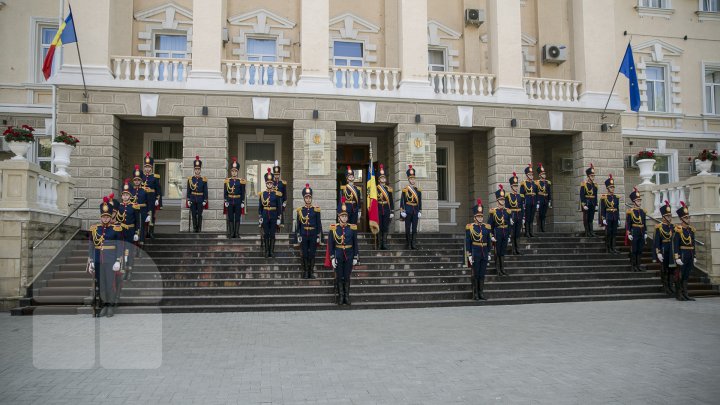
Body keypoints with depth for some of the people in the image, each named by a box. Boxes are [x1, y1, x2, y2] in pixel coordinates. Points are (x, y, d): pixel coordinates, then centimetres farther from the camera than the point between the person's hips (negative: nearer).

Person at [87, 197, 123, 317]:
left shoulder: (116, 229, -4)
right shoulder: (94, 229, 5)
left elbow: (119, 246, -5)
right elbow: (91, 246, 8)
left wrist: (118, 262, -10)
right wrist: (90, 262, 5)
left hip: (111, 262, -3)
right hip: (98, 262, 3)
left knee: (111, 283, 1)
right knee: (100, 284, 7)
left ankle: (111, 306, 12)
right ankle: (104, 305, 17)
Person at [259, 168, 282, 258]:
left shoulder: (277, 194, -1)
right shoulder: (262, 194, 3)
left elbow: (279, 207, 0)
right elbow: (260, 207, 6)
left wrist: (279, 218, -4)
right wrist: (260, 217, 0)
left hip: (274, 216, -1)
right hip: (265, 216, 1)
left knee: (272, 234, 3)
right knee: (266, 234, 4)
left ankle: (271, 251, 10)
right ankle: (266, 251, 11)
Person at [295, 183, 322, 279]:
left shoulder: (316, 209, 1)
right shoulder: (300, 210, 3)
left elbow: (319, 224, 2)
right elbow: (297, 224, 5)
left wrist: (319, 237, -2)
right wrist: (298, 236, 0)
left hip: (313, 236, 0)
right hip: (303, 236, 0)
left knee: (312, 255, 4)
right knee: (304, 255, 3)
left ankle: (311, 272, 15)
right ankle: (305, 272, 14)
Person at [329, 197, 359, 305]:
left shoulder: (352, 228, 0)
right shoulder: (333, 228, -4)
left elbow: (355, 243, 4)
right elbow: (330, 244, -2)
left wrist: (355, 257, 2)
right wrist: (332, 258, -6)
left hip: (349, 256, 1)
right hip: (338, 256, -1)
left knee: (347, 277, 7)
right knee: (339, 277, 5)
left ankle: (347, 297, 16)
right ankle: (340, 297, 15)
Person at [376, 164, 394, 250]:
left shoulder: (389, 189, 9)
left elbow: (391, 201, 9)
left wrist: (392, 212, 3)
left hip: (386, 211, 2)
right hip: (378, 210, -2)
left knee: (386, 228, 2)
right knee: (379, 227, -1)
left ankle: (384, 244, 7)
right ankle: (380, 244, 5)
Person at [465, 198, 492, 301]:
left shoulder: (486, 227, 10)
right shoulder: (469, 227, -4)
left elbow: (489, 241, 14)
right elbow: (467, 242, -5)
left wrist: (489, 254, 11)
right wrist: (469, 255, -10)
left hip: (484, 254, 4)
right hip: (475, 254, -4)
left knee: (482, 274, 7)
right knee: (475, 274, 1)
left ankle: (481, 293, 14)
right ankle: (475, 293, 8)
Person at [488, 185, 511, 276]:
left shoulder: (507, 211, 7)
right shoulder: (493, 211, -7)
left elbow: (509, 224, 12)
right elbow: (490, 225, -7)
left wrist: (509, 235, 9)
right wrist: (491, 236, -12)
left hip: (505, 235, 4)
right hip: (497, 234, -4)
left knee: (503, 252, 10)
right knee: (497, 252, 3)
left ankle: (503, 269, 17)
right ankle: (498, 270, 10)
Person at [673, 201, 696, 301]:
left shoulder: (691, 230, 13)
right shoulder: (678, 230, -10)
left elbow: (693, 244, 17)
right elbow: (675, 245, -14)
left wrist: (694, 256, 15)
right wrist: (677, 257, -19)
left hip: (690, 256, 7)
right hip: (682, 255, -7)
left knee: (686, 275, 11)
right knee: (680, 275, 0)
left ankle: (685, 294, 16)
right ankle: (678, 294, 6)